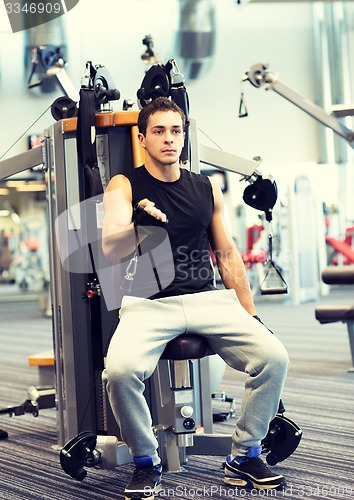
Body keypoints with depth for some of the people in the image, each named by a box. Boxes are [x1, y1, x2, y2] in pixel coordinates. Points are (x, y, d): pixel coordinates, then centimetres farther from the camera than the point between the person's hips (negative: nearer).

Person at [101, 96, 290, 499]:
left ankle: (244, 457, 0)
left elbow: (227, 255, 18)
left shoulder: (206, 187, 13)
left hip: (208, 298, 3)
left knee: (274, 357, -21)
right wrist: (139, 224, -36)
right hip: (149, 303, -3)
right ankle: (145, 463, -6)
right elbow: (110, 250, -14)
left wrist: (250, 315, 12)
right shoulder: (125, 186, 2)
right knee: (120, 369, -33)